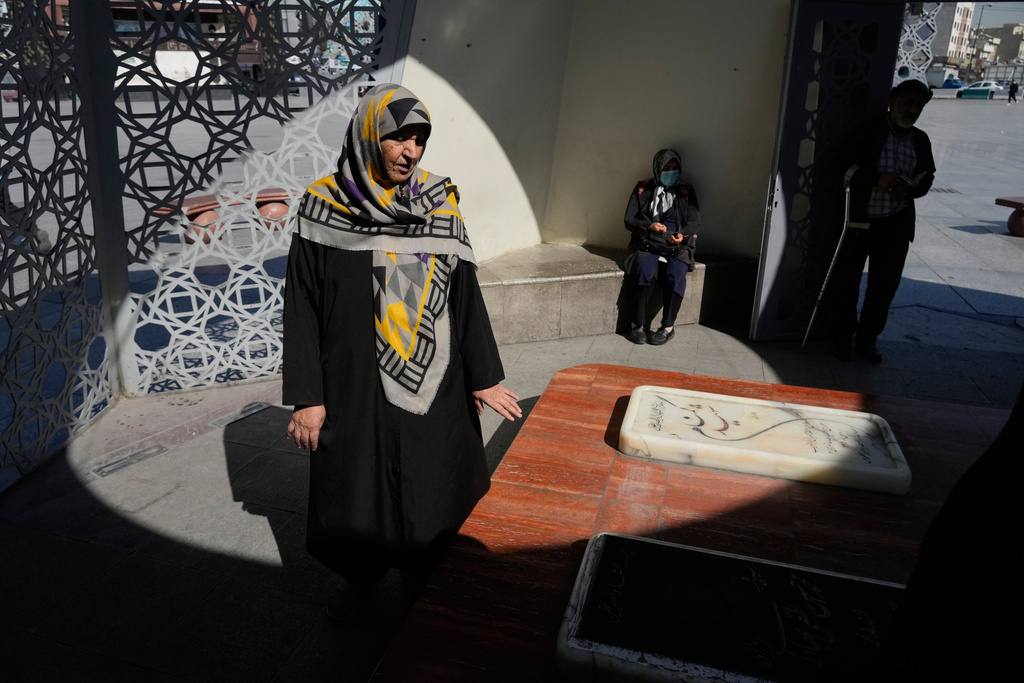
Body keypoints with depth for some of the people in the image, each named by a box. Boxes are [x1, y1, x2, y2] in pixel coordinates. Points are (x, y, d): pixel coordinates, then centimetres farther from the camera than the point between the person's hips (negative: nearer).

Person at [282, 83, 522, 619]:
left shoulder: (439, 202, -1)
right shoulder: (325, 207, -8)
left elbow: (465, 293, 3)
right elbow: (301, 306, -6)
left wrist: (483, 375, 3)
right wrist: (306, 395, -8)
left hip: (433, 383, 2)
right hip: (355, 384, -2)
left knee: (434, 484, 14)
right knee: (359, 486, 13)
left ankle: (430, 573, 40)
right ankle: (364, 571, 40)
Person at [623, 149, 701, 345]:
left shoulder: (686, 192, 14)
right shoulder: (643, 189, 12)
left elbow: (695, 222, 9)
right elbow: (629, 220, 7)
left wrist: (682, 235, -13)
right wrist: (649, 226, -13)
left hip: (677, 246, 1)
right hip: (648, 244, 0)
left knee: (676, 274, -32)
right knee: (645, 271, -33)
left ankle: (668, 326, -23)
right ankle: (638, 323, -23)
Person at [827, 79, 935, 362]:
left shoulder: (920, 141, 8)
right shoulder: (866, 132, -5)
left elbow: (927, 177, 16)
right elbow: (842, 165, -9)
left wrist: (913, 187, -9)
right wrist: (877, 180, -22)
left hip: (896, 226, 4)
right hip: (859, 222, -4)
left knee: (885, 286, 9)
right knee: (846, 282, 4)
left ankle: (867, 338, 24)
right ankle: (843, 337, 20)